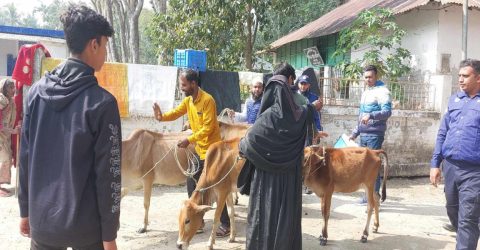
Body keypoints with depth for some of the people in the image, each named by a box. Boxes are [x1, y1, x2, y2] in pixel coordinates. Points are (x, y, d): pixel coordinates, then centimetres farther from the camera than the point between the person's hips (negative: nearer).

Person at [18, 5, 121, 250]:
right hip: (86, 227, -4)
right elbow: (108, 174, -14)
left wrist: (25, 210, 15)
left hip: (42, 221, 5)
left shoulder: (37, 91, 0)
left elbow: (25, 157, 5)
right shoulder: (102, 102, -15)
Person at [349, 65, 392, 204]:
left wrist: (371, 115, -36)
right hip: (363, 135, 8)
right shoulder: (366, 92, 18)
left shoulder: (382, 91, -8)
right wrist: (355, 133, 22)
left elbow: (387, 112, -20)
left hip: (374, 134, -8)